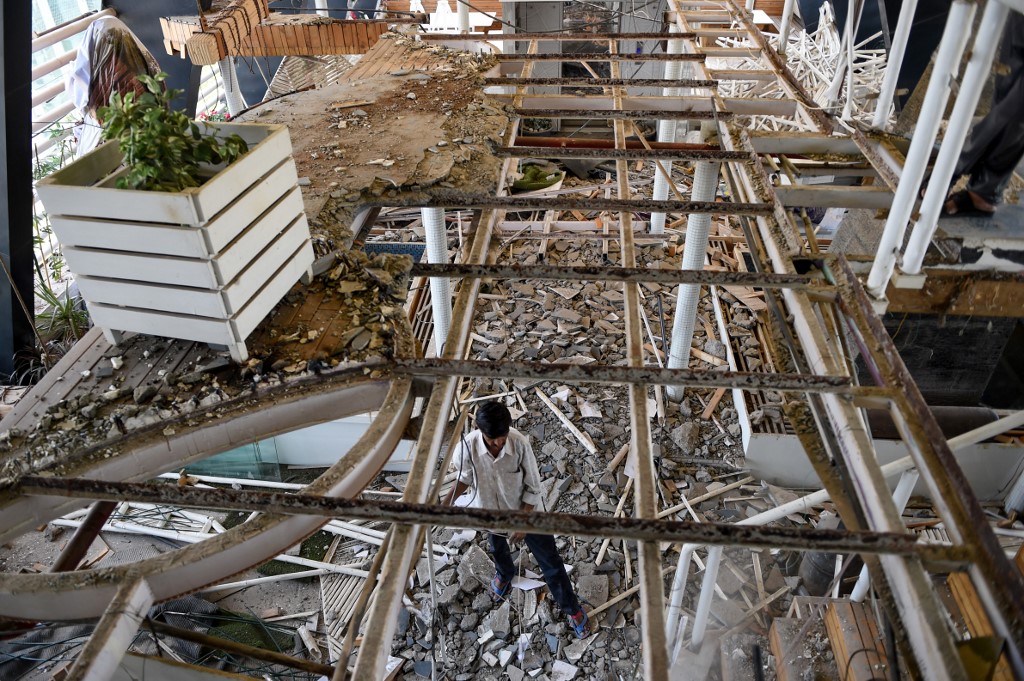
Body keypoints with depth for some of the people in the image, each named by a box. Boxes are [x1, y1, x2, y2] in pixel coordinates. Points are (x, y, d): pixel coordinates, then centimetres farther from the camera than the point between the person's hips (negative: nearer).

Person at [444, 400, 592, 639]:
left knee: (550, 561, 12)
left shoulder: (520, 444, -33)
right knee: (498, 549, 32)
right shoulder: (467, 446, -29)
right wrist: (446, 504, -14)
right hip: (492, 512, 2)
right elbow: (465, 478, -7)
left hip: (527, 511, -2)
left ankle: (571, 607, 37)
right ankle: (504, 574, 68)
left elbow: (533, 488, -19)